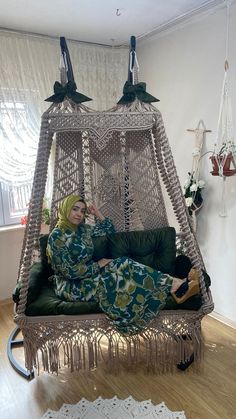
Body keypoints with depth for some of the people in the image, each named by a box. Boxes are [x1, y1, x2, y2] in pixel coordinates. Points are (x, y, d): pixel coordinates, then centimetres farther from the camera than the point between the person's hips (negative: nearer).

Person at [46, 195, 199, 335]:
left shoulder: (82, 229, 8)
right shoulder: (57, 236, -14)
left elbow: (109, 231, 18)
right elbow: (68, 271, -20)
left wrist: (97, 213, 5)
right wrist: (98, 265, -16)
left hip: (89, 276, 8)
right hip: (72, 287, -7)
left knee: (122, 265, -19)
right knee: (122, 266, -25)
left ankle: (172, 285, -25)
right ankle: (171, 285, -25)